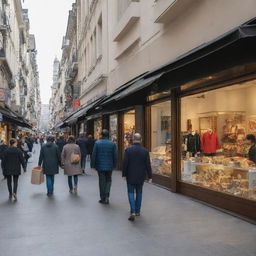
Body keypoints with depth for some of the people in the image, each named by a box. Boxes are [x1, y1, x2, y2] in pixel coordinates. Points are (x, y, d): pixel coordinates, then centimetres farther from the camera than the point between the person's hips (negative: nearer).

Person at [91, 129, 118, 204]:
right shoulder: (112, 144, -3)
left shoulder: (97, 143, -7)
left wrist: (93, 165, 1)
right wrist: (114, 165, 10)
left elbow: (94, 155, -7)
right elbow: (115, 156, -1)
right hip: (109, 166, 1)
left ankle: (103, 198, 15)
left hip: (100, 166, -1)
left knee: (102, 181, 9)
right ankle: (107, 196, -1)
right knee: (108, 180, 15)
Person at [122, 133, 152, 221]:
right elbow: (148, 165, -3)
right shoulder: (145, 151, -5)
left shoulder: (128, 150, -10)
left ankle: (133, 212, -10)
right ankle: (137, 211, 23)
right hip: (141, 176, 2)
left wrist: (124, 174, 0)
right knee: (139, 193, 15)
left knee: (131, 193, 4)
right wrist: (150, 176, 3)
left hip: (131, 176, -2)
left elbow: (125, 163, -10)